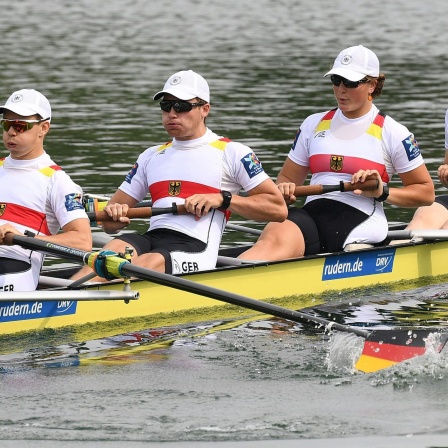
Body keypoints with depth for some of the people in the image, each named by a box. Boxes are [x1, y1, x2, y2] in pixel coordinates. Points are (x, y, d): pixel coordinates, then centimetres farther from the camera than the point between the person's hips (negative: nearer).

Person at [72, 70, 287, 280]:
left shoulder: (231, 152, 11)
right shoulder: (151, 156, 27)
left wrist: (223, 199, -6)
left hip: (195, 250, -5)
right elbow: (109, 224, 25)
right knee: (116, 247, -30)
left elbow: (279, 208, 4)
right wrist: (113, 214, 0)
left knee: (150, 262, -36)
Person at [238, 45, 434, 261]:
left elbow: (426, 192, 11)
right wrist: (284, 190, 1)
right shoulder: (314, 124, 20)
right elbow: (287, 177, 25)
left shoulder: (392, 133, 8)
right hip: (311, 214, 1)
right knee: (274, 237, -36)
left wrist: (383, 192, -6)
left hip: (359, 223, -1)